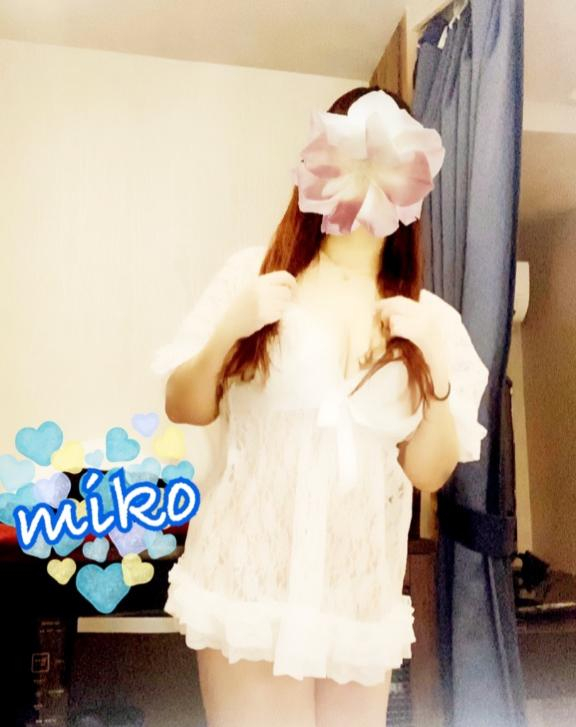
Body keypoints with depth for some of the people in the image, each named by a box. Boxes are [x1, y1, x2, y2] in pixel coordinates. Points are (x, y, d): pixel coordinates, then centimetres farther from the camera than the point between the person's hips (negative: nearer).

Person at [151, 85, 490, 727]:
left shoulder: (429, 317, 3)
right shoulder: (256, 272, -3)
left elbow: (428, 473, 2)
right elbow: (184, 411, 1)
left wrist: (438, 366, -12)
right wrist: (227, 332, -16)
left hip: (362, 589, 3)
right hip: (252, 572, -2)